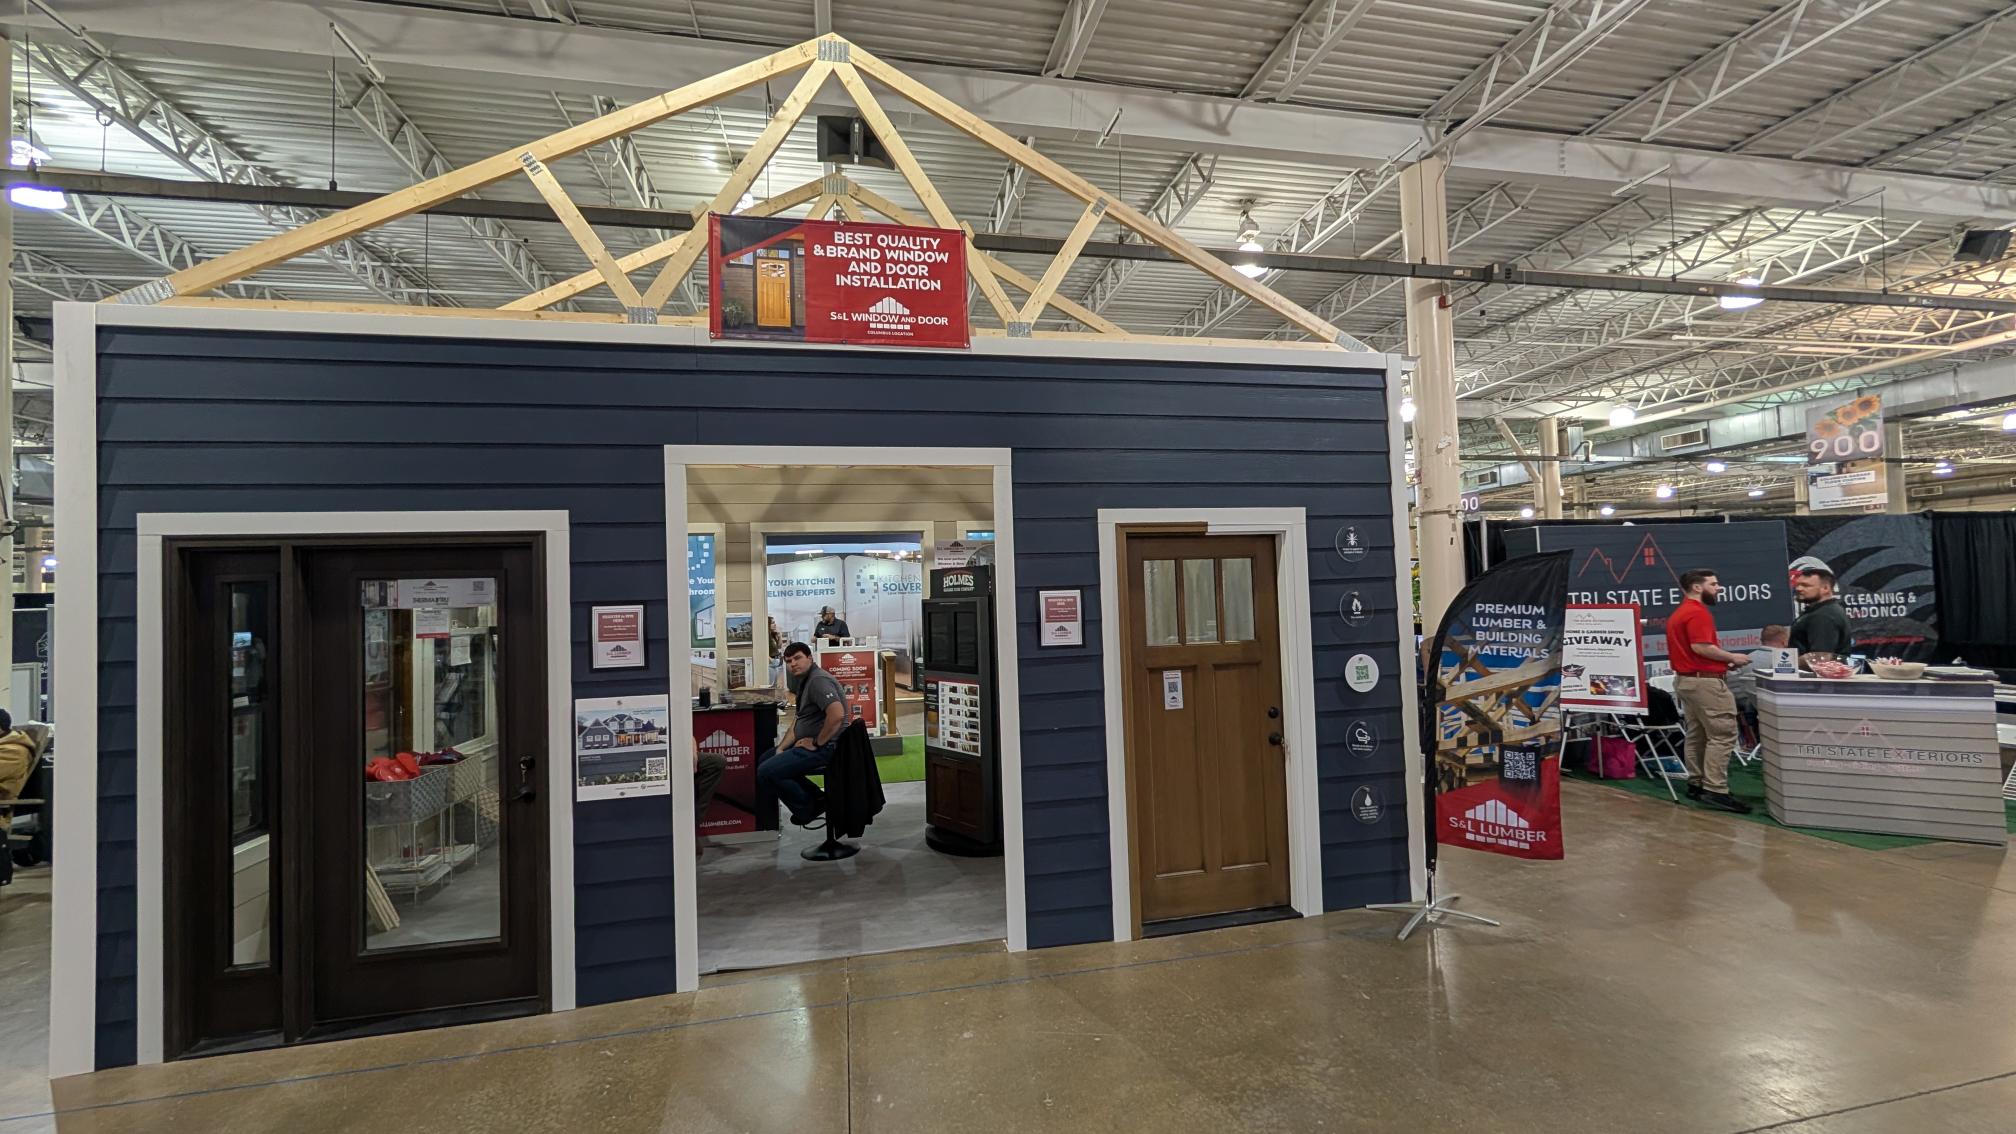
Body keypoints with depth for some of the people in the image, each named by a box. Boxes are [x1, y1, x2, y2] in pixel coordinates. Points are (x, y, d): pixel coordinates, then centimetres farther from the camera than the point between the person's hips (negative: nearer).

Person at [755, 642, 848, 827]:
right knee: (762, 760, 20)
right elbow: (798, 720, 19)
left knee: (766, 772, -17)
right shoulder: (803, 681, 16)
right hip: (807, 742, 11)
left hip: (825, 746, -11)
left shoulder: (818, 680, -18)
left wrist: (817, 743, -21)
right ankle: (816, 799, 16)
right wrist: (781, 748, 6)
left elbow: (837, 715, -32)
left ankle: (807, 809, 4)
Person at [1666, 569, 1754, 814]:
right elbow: (1701, 647, -25)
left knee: (1696, 735, 14)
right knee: (1722, 735, -9)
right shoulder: (1698, 612, -15)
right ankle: (1716, 790, -11)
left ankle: (1696, 784, 18)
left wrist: (1725, 662, 17)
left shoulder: (1678, 614, 17)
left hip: (1685, 679, 11)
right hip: (1705, 681, -11)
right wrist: (1732, 658, -11)